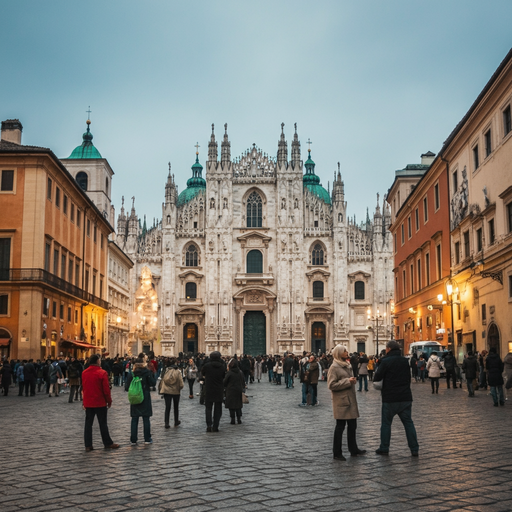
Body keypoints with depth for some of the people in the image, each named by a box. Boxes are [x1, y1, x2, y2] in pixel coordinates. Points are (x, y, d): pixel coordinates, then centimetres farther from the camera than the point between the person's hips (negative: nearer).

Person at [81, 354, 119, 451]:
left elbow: (83, 388, 12)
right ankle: (108, 443, 13)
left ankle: (88, 445, 9)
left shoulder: (84, 373, 3)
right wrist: (109, 401, -1)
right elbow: (106, 389, -13)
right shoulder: (102, 373, -14)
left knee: (88, 424, 8)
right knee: (103, 424, 4)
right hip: (100, 403, -5)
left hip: (88, 403, 5)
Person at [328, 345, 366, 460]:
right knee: (340, 427, -2)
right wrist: (347, 381, -20)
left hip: (351, 400, 8)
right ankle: (337, 453, 7)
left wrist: (353, 380, 13)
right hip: (341, 402, -8)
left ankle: (353, 450, 25)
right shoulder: (334, 367, -12)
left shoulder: (347, 365, 16)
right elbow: (331, 385, -19)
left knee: (352, 426, 14)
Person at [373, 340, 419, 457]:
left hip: (390, 398, -4)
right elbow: (409, 377, 15)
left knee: (386, 423, 7)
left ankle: (384, 448, 11)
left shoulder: (386, 361, -12)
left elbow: (377, 378, -9)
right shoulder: (405, 361, 6)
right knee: (408, 422, 9)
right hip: (405, 397, 4)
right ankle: (414, 449, 6)